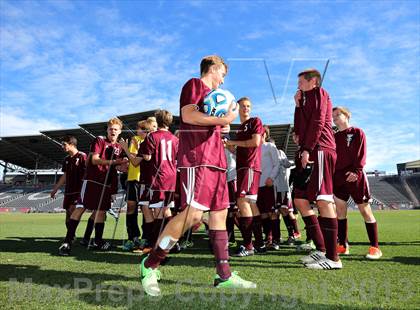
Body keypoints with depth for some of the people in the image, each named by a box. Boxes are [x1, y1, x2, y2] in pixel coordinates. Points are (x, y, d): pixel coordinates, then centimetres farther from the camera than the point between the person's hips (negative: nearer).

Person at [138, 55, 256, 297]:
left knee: (220, 213, 6)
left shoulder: (212, 94, 28)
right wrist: (223, 120, -13)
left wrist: (225, 119, 12)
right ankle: (150, 265, -3)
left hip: (215, 160, 10)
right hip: (196, 159, -10)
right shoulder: (194, 84, 2)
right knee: (193, 213, -18)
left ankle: (224, 275, 11)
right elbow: (187, 115, -14)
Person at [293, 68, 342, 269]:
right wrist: (298, 105, 17)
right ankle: (321, 250, 8)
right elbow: (299, 128, 21)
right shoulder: (307, 100, 30)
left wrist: (307, 149, -18)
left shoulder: (319, 93, 5)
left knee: (323, 200, -14)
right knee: (300, 200, 5)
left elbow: (318, 122, -11)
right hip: (309, 152, 10)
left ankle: (333, 258, -11)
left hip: (319, 150, -10)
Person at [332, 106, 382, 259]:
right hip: (338, 178, 5)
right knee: (340, 210, 1)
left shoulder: (357, 132, 2)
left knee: (365, 210, -2)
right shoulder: (334, 137, 16)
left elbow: (361, 153, -7)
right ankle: (343, 246, 8)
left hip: (355, 177, -5)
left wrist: (356, 171, -18)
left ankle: (375, 247, 4)